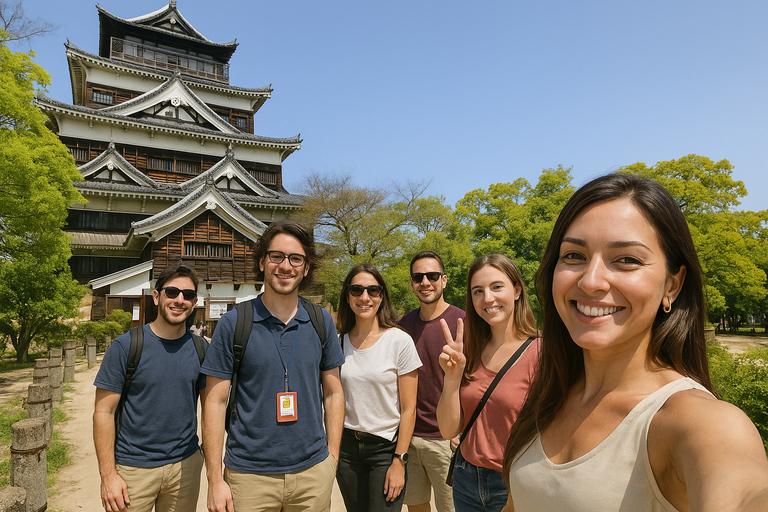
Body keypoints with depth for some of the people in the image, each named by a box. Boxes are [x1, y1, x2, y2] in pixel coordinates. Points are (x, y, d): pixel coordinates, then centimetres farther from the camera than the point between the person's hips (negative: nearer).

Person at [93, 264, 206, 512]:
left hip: (186, 464, 3)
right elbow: (104, 412, -8)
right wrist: (108, 475, -11)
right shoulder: (125, 346, -9)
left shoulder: (200, 349, -1)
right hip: (134, 468, -2)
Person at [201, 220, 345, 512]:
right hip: (249, 474, -2)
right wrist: (215, 480, -6)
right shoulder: (233, 324, -7)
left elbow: (333, 393, 6)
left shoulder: (322, 322, 0)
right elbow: (215, 402, -5)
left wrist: (332, 458, 2)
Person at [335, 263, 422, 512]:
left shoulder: (400, 341, -12)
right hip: (346, 446, 4)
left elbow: (408, 409, -9)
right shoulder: (339, 341, 0)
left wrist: (399, 462, -10)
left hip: (386, 447, -3)